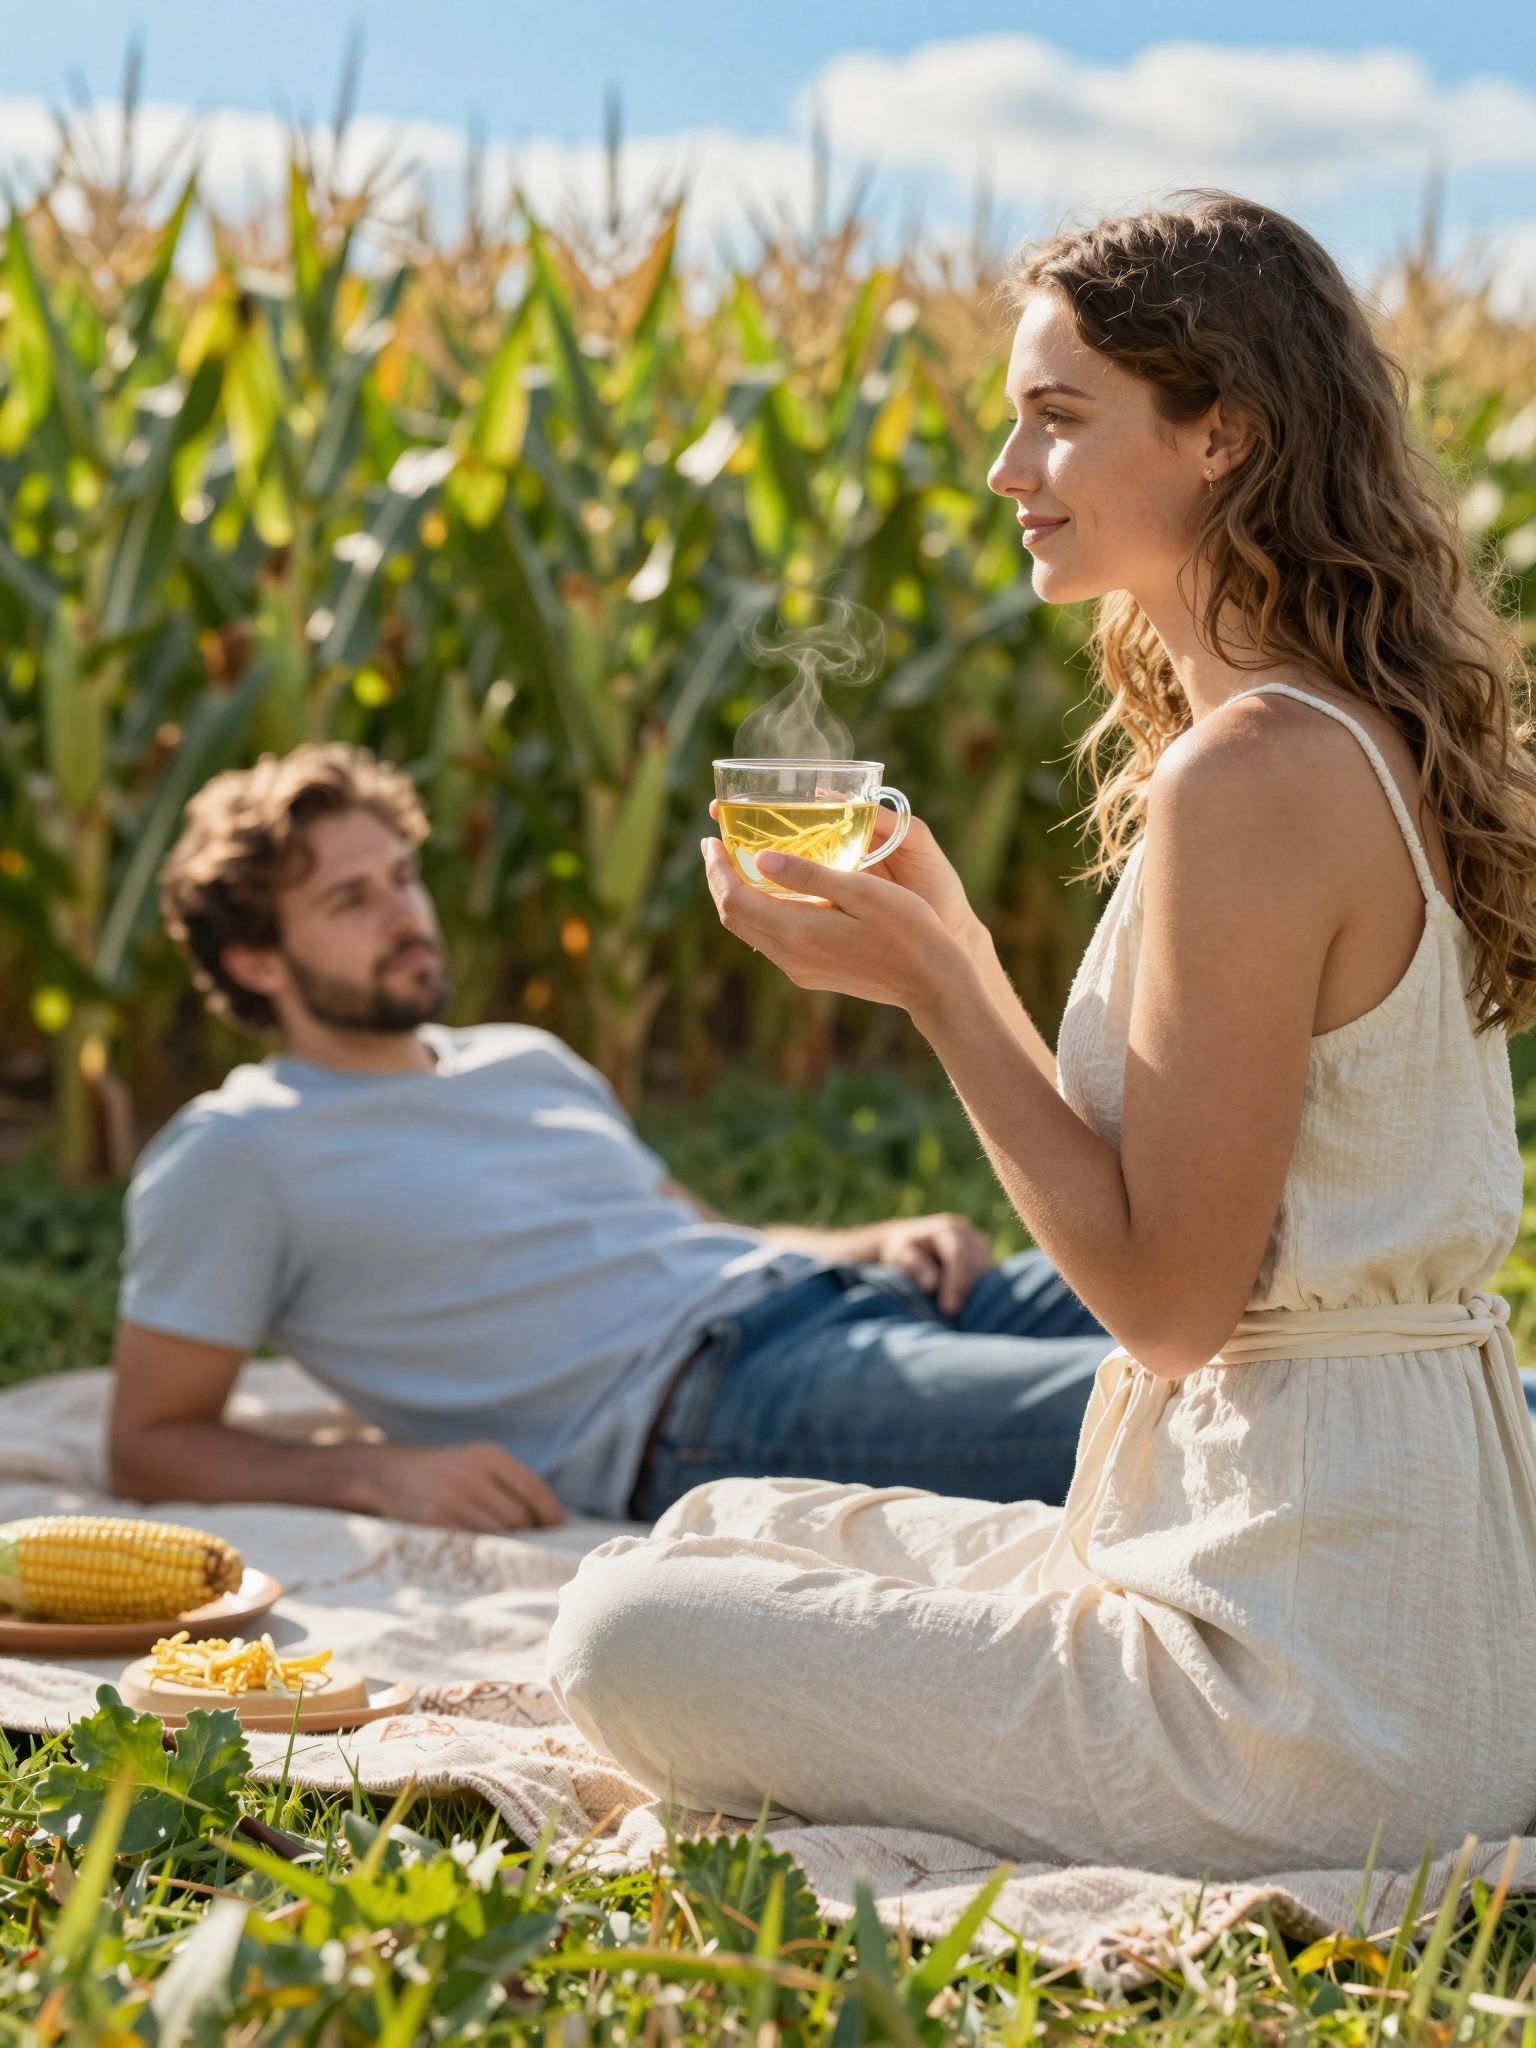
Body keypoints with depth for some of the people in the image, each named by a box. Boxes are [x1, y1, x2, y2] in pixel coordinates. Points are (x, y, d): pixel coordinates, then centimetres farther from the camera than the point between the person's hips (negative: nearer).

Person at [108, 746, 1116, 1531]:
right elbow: (150, 1444, 5)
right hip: (693, 1401, -8)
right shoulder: (231, 1154, 8)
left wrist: (884, 1241, 9)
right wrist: (380, 1471, -12)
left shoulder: (530, 1063, 28)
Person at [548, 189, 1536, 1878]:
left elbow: (1170, 1295, -20)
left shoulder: (1254, 774, -21)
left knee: (629, 1638, -5)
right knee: (716, 1533, 21)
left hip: (1313, 1657, -10)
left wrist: (931, 983, -14)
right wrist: (943, 939, 9)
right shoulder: (1368, 739, 10)